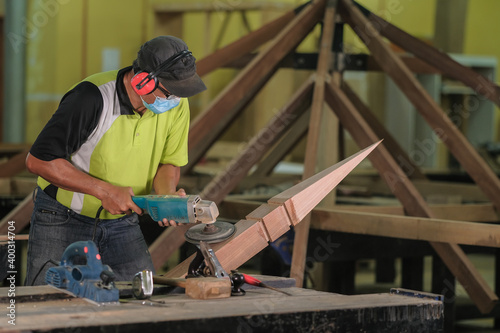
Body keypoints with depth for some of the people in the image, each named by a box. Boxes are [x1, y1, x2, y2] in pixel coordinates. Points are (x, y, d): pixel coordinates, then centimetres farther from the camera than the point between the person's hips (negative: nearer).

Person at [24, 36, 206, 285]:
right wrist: (103, 190, -26)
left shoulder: (177, 104, -10)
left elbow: (169, 162, 3)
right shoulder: (92, 98, -27)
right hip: (63, 222, -4)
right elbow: (38, 160, -23)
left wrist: (166, 194, -21)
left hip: (123, 224, 4)